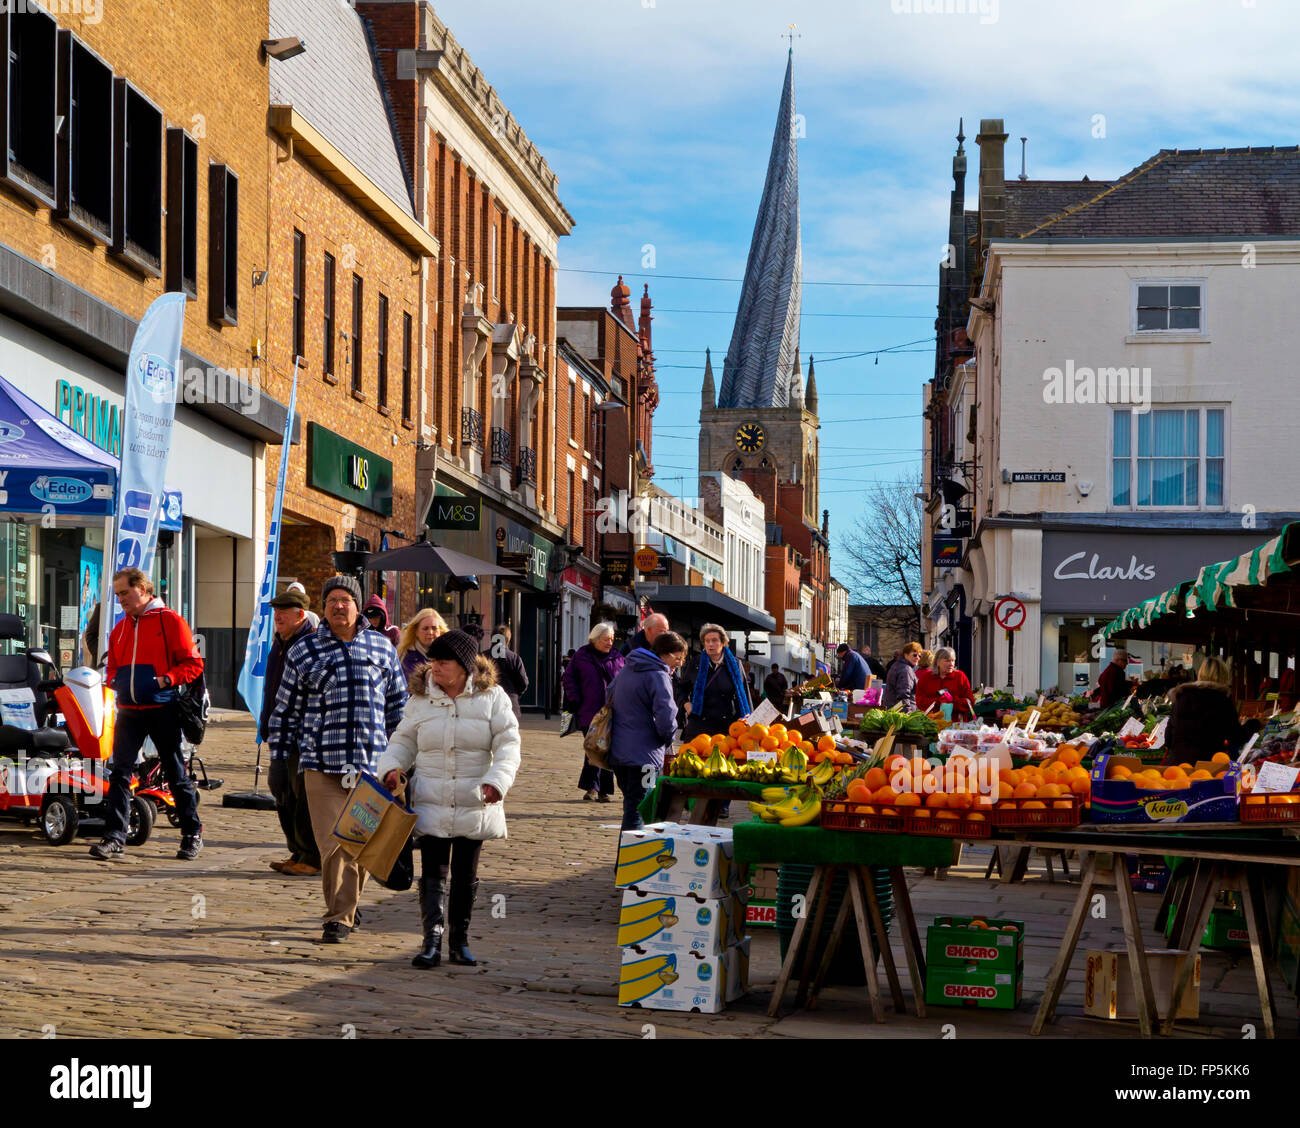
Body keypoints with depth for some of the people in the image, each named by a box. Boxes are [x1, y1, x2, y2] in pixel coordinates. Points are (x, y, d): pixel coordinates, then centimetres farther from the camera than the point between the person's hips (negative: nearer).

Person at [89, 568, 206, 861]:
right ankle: (114, 837, -2)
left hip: (162, 708, -5)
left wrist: (166, 680, -18)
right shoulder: (120, 629, 15)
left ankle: (192, 835, 13)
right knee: (120, 771, -3)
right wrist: (114, 680, 2)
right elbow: (113, 667, 24)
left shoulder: (170, 621, -4)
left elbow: (193, 664, -6)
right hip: (129, 710, 5)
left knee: (176, 774, 3)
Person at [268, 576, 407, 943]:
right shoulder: (303, 652, 7)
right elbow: (286, 710, 12)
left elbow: (398, 703, 19)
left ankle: (346, 905, 29)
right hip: (322, 766, -2)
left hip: (372, 764, 2)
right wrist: (279, 760, 9)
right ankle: (339, 917, -1)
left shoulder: (381, 647, 11)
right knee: (334, 844, -10)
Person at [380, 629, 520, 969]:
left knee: (466, 874, 10)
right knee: (433, 873, -7)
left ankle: (460, 940, 21)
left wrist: (497, 779, -19)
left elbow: (508, 743, -4)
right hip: (431, 802, 0)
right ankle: (432, 941, -11)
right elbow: (404, 741, 12)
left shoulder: (491, 697, -1)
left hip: (474, 804, 0)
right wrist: (391, 767, -8)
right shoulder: (421, 699, 4)